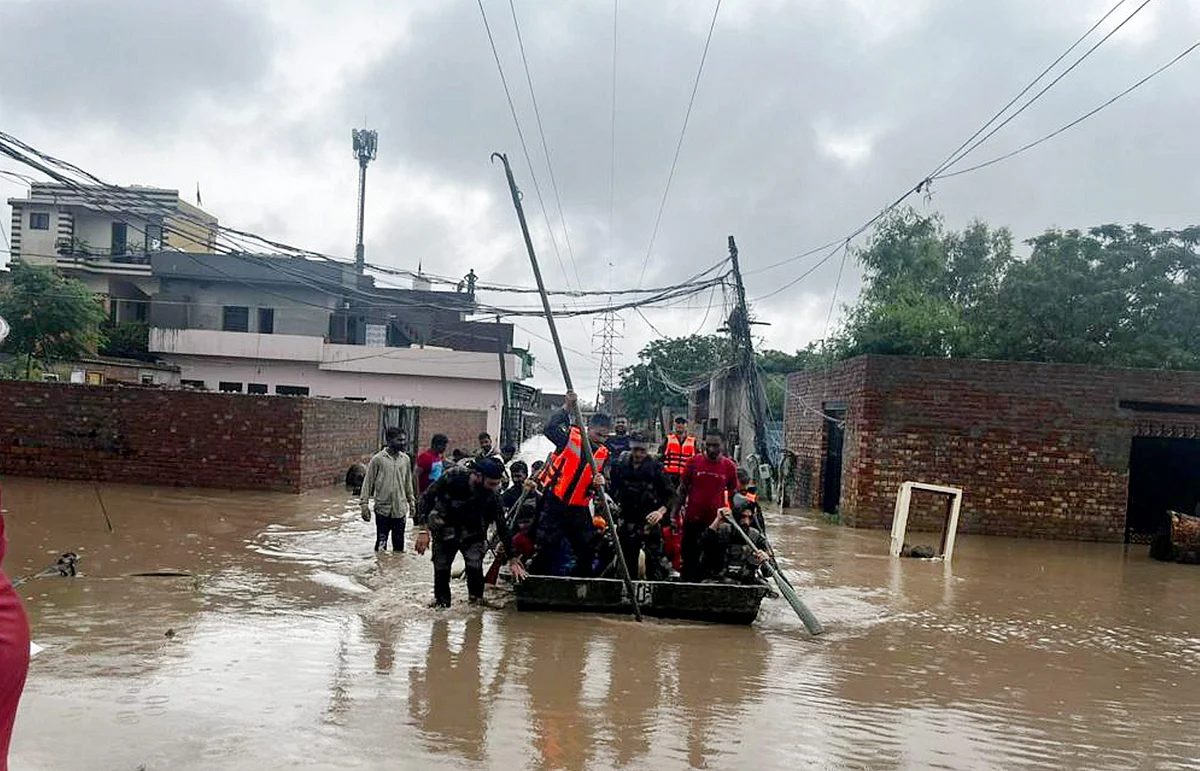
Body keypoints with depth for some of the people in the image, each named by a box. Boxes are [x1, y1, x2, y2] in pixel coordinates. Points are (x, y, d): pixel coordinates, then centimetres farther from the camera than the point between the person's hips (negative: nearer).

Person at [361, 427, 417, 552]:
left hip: (400, 509, 4)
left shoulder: (405, 459, 4)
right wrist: (365, 504, -7)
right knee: (381, 542, -2)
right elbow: (368, 482, -4)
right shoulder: (378, 459, -8)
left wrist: (411, 500, 15)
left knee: (399, 544, 8)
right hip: (382, 509, -3)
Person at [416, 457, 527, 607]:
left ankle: (477, 601, 2)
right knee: (441, 567, 1)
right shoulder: (453, 477, -29)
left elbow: (502, 527, -14)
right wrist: (423, 530, -26)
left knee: (475, 566, -16)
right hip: (444, 530, 0)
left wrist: (512, 559, -12)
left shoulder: (492, 495, -23)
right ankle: (440, 601, 22)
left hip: (472, 533, 0)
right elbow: (427, 498, -19)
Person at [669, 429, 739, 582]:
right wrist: (674, 513, 2)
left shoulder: (729, 466, -2)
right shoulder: (693, 462, -3)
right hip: (692, 520, 0)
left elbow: (734, 494, 7)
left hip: (716, 522, 0)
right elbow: (682, 489, 5)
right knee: (689, 558, 9)